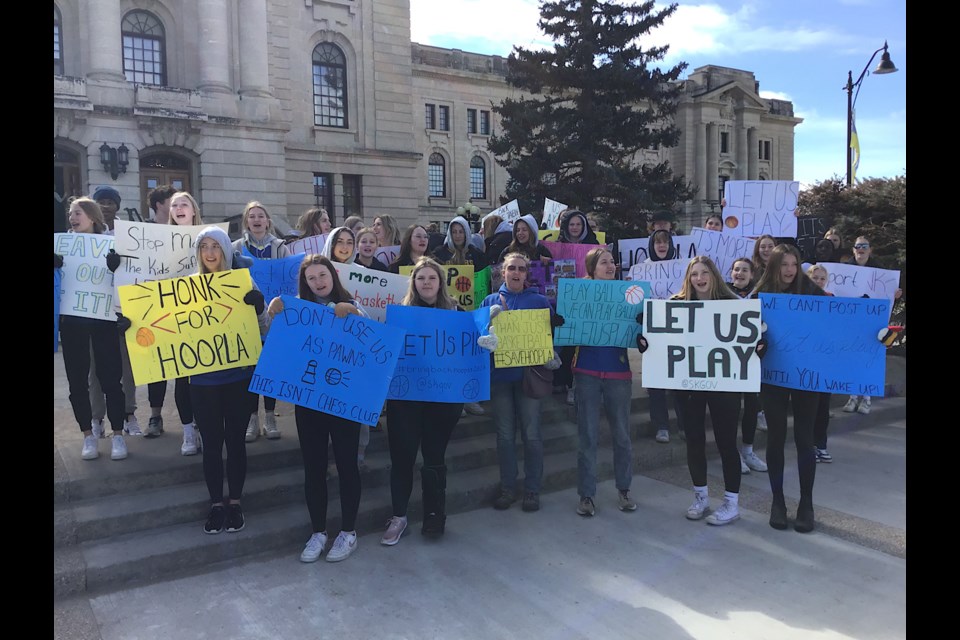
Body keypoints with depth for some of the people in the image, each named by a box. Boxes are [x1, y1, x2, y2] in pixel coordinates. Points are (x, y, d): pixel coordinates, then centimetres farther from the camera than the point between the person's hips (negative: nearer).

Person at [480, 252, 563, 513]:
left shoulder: (540, 301, 7)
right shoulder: (490, 301, 10)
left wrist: (552, 356, -15)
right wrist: (491, 318, -14)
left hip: (529, 374, -1)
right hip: (499, 374, 2)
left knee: (531, 434, 1)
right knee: (505, 435, 7)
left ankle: (532, 489, 13)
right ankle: (507, 488, 18)